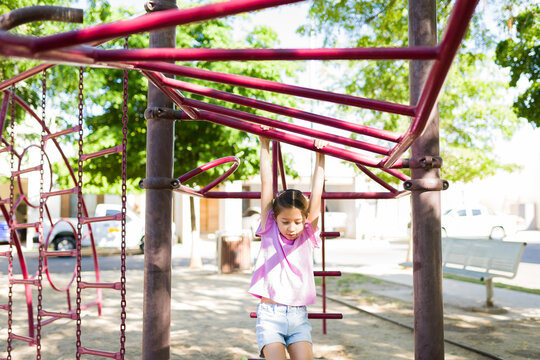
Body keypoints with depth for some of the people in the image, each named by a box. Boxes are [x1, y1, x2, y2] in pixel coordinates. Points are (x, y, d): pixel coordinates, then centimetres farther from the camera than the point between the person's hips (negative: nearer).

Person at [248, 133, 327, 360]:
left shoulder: (307, 236, 6)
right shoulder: (269, 231, 3)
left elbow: (316, 193, 1)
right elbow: (267, 184, 1)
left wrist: (320, 157, -2)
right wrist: (265, 147, 0)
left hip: (298, 316, 2)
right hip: (269, 314, -1)